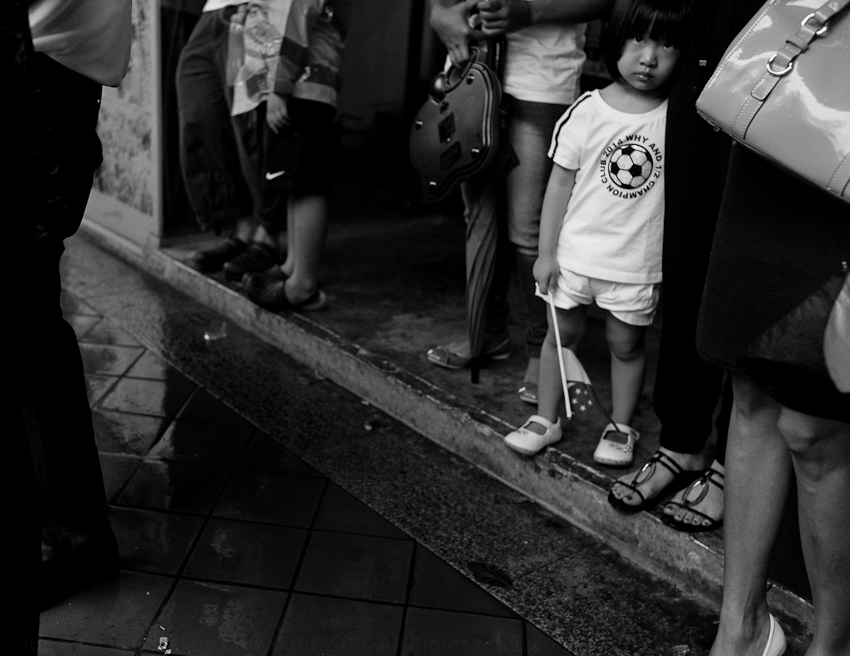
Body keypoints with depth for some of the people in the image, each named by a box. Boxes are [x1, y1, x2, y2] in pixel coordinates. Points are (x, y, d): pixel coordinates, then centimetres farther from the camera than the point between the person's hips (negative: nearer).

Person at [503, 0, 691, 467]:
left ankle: (621, 427, 31)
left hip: (636, 264, 0)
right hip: (575, 252, 1)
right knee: (562, 333, 12)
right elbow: (561, 184, -1)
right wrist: (546, 252, 0)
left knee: (626, 344, 11)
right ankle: (546, 419, 30)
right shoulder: (588, 110, -6)